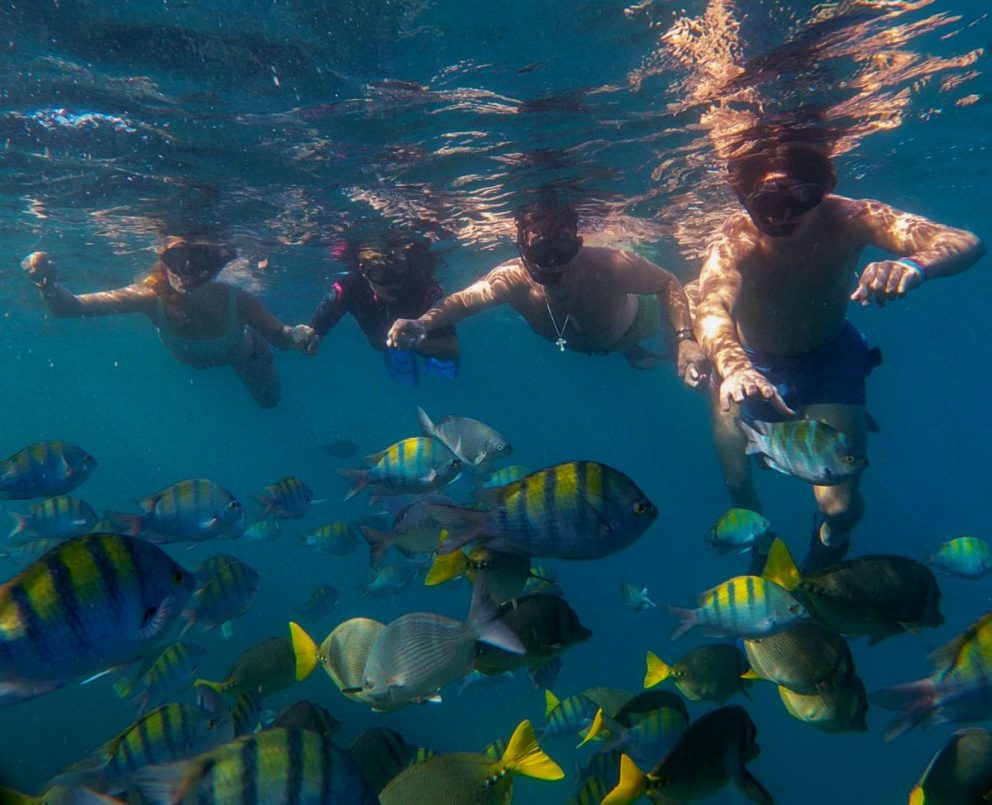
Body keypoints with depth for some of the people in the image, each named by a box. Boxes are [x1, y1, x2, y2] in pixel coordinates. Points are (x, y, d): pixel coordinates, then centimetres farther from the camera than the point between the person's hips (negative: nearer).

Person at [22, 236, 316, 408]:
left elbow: (280, 336, -29)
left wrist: (300, 337, -52)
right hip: (191, 360, 2)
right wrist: (49, 284, -66)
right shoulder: (152, 297, -42)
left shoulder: (237, 300, -45)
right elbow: (69, 308, -45)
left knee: (269, 400, 29)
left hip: (243, 352, -1)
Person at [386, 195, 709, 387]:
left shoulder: (611, 267, -47)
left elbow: (668, 284, -31)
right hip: (575, 343, 3)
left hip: (633, 321, -2)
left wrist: (685, 339, -45)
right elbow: (461, 300, -25)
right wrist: (422, 324, -45)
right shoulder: (513, 279, -41)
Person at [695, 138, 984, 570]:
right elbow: (712, 308, -49)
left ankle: (821, 566, 34)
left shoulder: (846, 219, -29)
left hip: (830, 360, 0)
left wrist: (914, 264, -62)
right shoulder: (735, 239, -31)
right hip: (753, 362, 0)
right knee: (738, 486, 4)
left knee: (839, 506, -5)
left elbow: (966, 242, -38)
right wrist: (734, 368, -70)